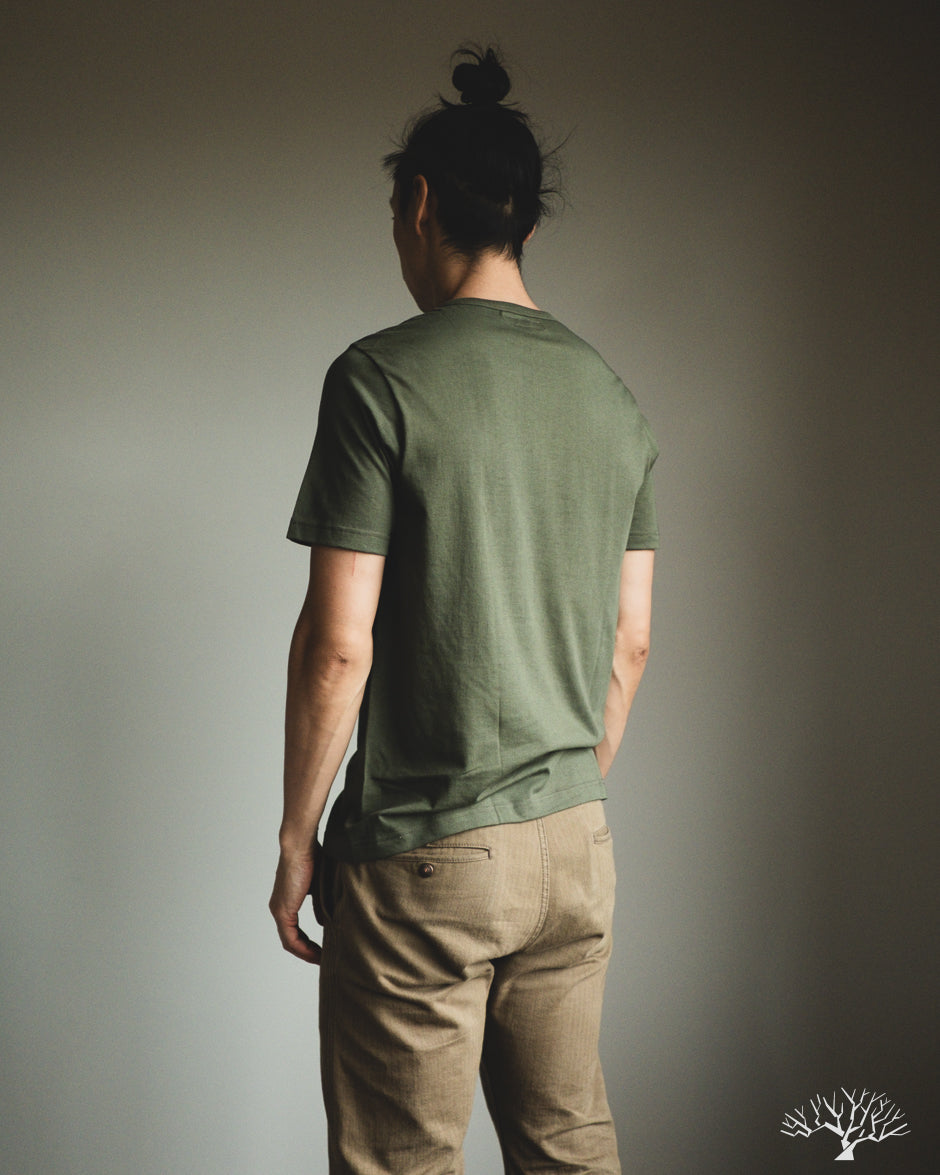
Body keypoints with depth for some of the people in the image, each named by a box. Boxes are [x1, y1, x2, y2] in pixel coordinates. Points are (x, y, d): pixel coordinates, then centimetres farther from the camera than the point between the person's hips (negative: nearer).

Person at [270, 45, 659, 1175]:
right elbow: (630, 640, 11)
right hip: (576, 845, 6)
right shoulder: (610, 393, 7)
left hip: (422, 861, -6)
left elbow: (337, 644, -15)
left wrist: (296, 839, -4)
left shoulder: (382, 377, -12)